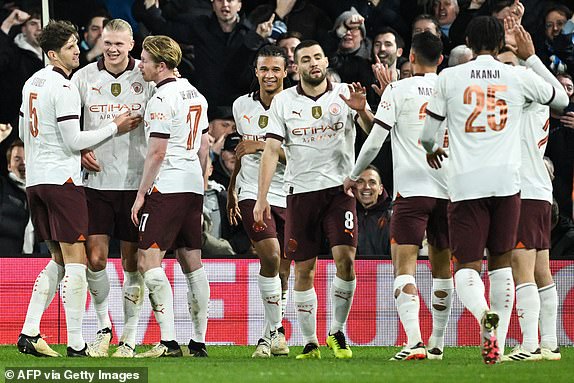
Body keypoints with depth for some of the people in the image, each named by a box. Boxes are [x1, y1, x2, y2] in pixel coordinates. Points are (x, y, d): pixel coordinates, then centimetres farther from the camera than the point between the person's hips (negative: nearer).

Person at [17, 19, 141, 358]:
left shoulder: (32, 83, 13)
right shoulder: (64, 88, -14)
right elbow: (74, 140, -15)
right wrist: (115, 128, -5)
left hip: (35, 179, 9)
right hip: (62, 179, -9)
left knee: (59, 259, 16)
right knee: (75, 260, -5)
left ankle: (29, 332, 7)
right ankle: (76, 345, -8)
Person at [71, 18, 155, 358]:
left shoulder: (147, 77, 1)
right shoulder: (83, 78, 4)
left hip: (136, 180, -1)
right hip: (96, 180, 1)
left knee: (133, 261, 2)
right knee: (95, 256, -6)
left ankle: (130, 338, 10)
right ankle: (103, 326, 15)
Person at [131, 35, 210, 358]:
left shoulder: (162, 100, -13)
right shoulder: (195, 95, 14)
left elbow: (157, 153, -15)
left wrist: (141, 194, -10)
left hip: (166, 187, -9)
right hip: (193, 186, 9)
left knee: (148, 261, -11)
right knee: (192, 263, 11)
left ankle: (169, 341, -19)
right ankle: (199, 341, 12)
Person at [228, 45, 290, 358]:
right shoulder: (242, 106, 8)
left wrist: (264, 146, -20)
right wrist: (231, 190, 27)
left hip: (288, 196, -1)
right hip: (252, 194, 1)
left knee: (282, 270, 4)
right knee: (271, 255, -20)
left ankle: (269, 335, 21)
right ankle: (275, 332, -13)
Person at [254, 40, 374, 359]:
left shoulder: (345, 94, 3)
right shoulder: (284, 102, 6)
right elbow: (272, 151, 2)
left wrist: (363, 111, -27)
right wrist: (261, 199, -5)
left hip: (339, 189, -1)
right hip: (301, 192, 1)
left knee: (345, 258, -15)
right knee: (304, 270, 2)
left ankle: (338, 332, 1)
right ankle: (310, 342, 10)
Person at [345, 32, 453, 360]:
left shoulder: (398, 90, -3)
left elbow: (375, 140, -3)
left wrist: (354, 175, 12)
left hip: (411, 189, -4)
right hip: (449, 191, 4)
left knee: (404, 267, -8)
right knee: (441, 269, 16)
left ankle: (414, 342, -25)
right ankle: (437, 343, 24)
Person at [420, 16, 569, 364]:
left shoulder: (449, 78, 2)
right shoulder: (520, 77, 5)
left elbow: (427, 136, 7)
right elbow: (562, 99, 24)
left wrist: (433, 151, 31)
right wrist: (531, 57, 30)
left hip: (465, 184, -1)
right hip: (506, 181, 1)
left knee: (467, 267, 0)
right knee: (502, 263, 14)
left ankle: (485, 314, -31)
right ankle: (496, 345, 8)